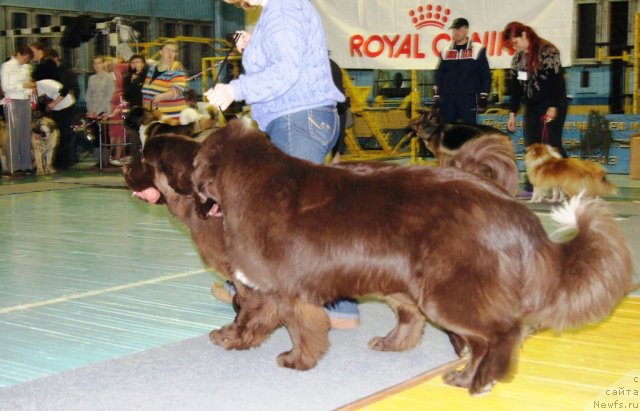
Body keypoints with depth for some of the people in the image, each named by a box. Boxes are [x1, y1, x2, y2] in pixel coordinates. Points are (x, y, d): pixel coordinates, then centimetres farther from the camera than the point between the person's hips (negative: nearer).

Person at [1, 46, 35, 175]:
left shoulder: (26, 67, 12)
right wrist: (23, 85, -14)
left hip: (26, 101, 6)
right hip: (12, 101, -6)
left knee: (26, 133, 5)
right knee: (13, 134, -4)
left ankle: (26, 164, 10)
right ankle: (13, 166, -2)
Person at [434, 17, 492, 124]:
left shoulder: (477, 50, 1)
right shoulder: (445, 52, 13)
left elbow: (485, 76, 0)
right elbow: (438, 76, 16)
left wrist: (483, 98, -6)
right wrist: (436, 97, 9)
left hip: (468, 99, -4)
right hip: (447, 99, 4)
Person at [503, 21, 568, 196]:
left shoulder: (548, 51, -12)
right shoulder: (518, 57, 10)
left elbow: (558, 81, -16)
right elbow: (515, 86, 14)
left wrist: (554, 107, -21)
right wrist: (512, 113, 10)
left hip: (553, 107, -7)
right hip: (532, 107, 7)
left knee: (553, 145, -8)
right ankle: (531, 187, 8)